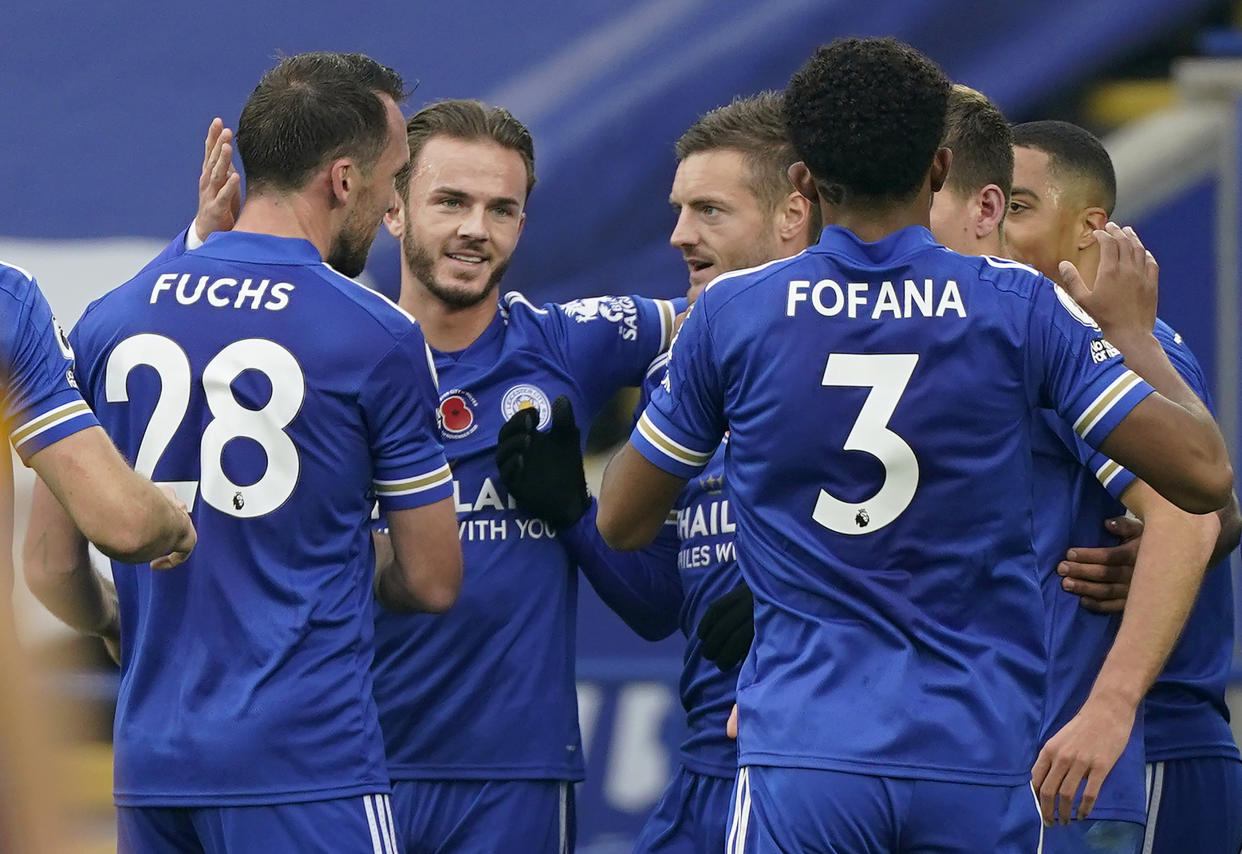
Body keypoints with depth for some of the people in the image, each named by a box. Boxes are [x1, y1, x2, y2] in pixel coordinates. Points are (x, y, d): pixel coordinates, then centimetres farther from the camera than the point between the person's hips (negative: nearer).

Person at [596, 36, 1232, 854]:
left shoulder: (730, 312, 0)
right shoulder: (1018, 306, -2)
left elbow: (622, 522, 12)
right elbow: (1204, 475, -3)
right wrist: (1129, 326, 15)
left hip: (805, 754, -1)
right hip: (980, 758, 1)